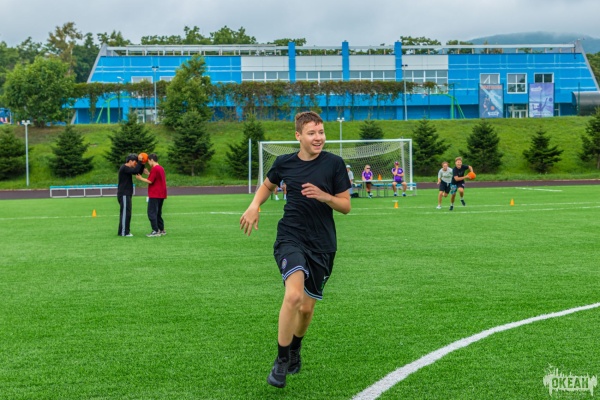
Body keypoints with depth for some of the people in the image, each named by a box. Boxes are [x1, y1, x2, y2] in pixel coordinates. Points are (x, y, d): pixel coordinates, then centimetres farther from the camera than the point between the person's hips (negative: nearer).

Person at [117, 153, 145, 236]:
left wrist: (142, 164, 5)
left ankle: (126, 231, 15)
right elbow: (135, 171, -27)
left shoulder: (128, 168, 16)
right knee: (125, 213, -9)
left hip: (127, 194, 10)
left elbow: (138, 172, 17)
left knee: (127, 213, 11)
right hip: (123, 195, -10)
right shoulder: (124, 168, -14)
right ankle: (123, 232, -8)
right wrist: (140, 161, -19)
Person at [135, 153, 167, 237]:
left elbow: (150, 181, -16)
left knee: (152, 213, -6)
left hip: (155, 195, -9)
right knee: (158, 213, 16)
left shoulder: (154, 169, -15)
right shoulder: (161, 168, 14)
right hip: (161, 195, 9)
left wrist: (140, 178, -3)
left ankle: (156, 231, -9)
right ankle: (161, 230, 17)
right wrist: (148, 173, 17)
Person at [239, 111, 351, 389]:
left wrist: (324, 196, -21)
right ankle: (281, 360, -6)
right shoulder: (284, 162, 0)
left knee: (307, 307, 9)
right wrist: (254, 205, 4)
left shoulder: (334, 163, -4)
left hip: (322, 244, 1)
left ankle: (295, 349, 41)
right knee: (294, 295, -25)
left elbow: (346, 206, -2)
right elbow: (267, 185, 22)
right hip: (290, 238, -1)